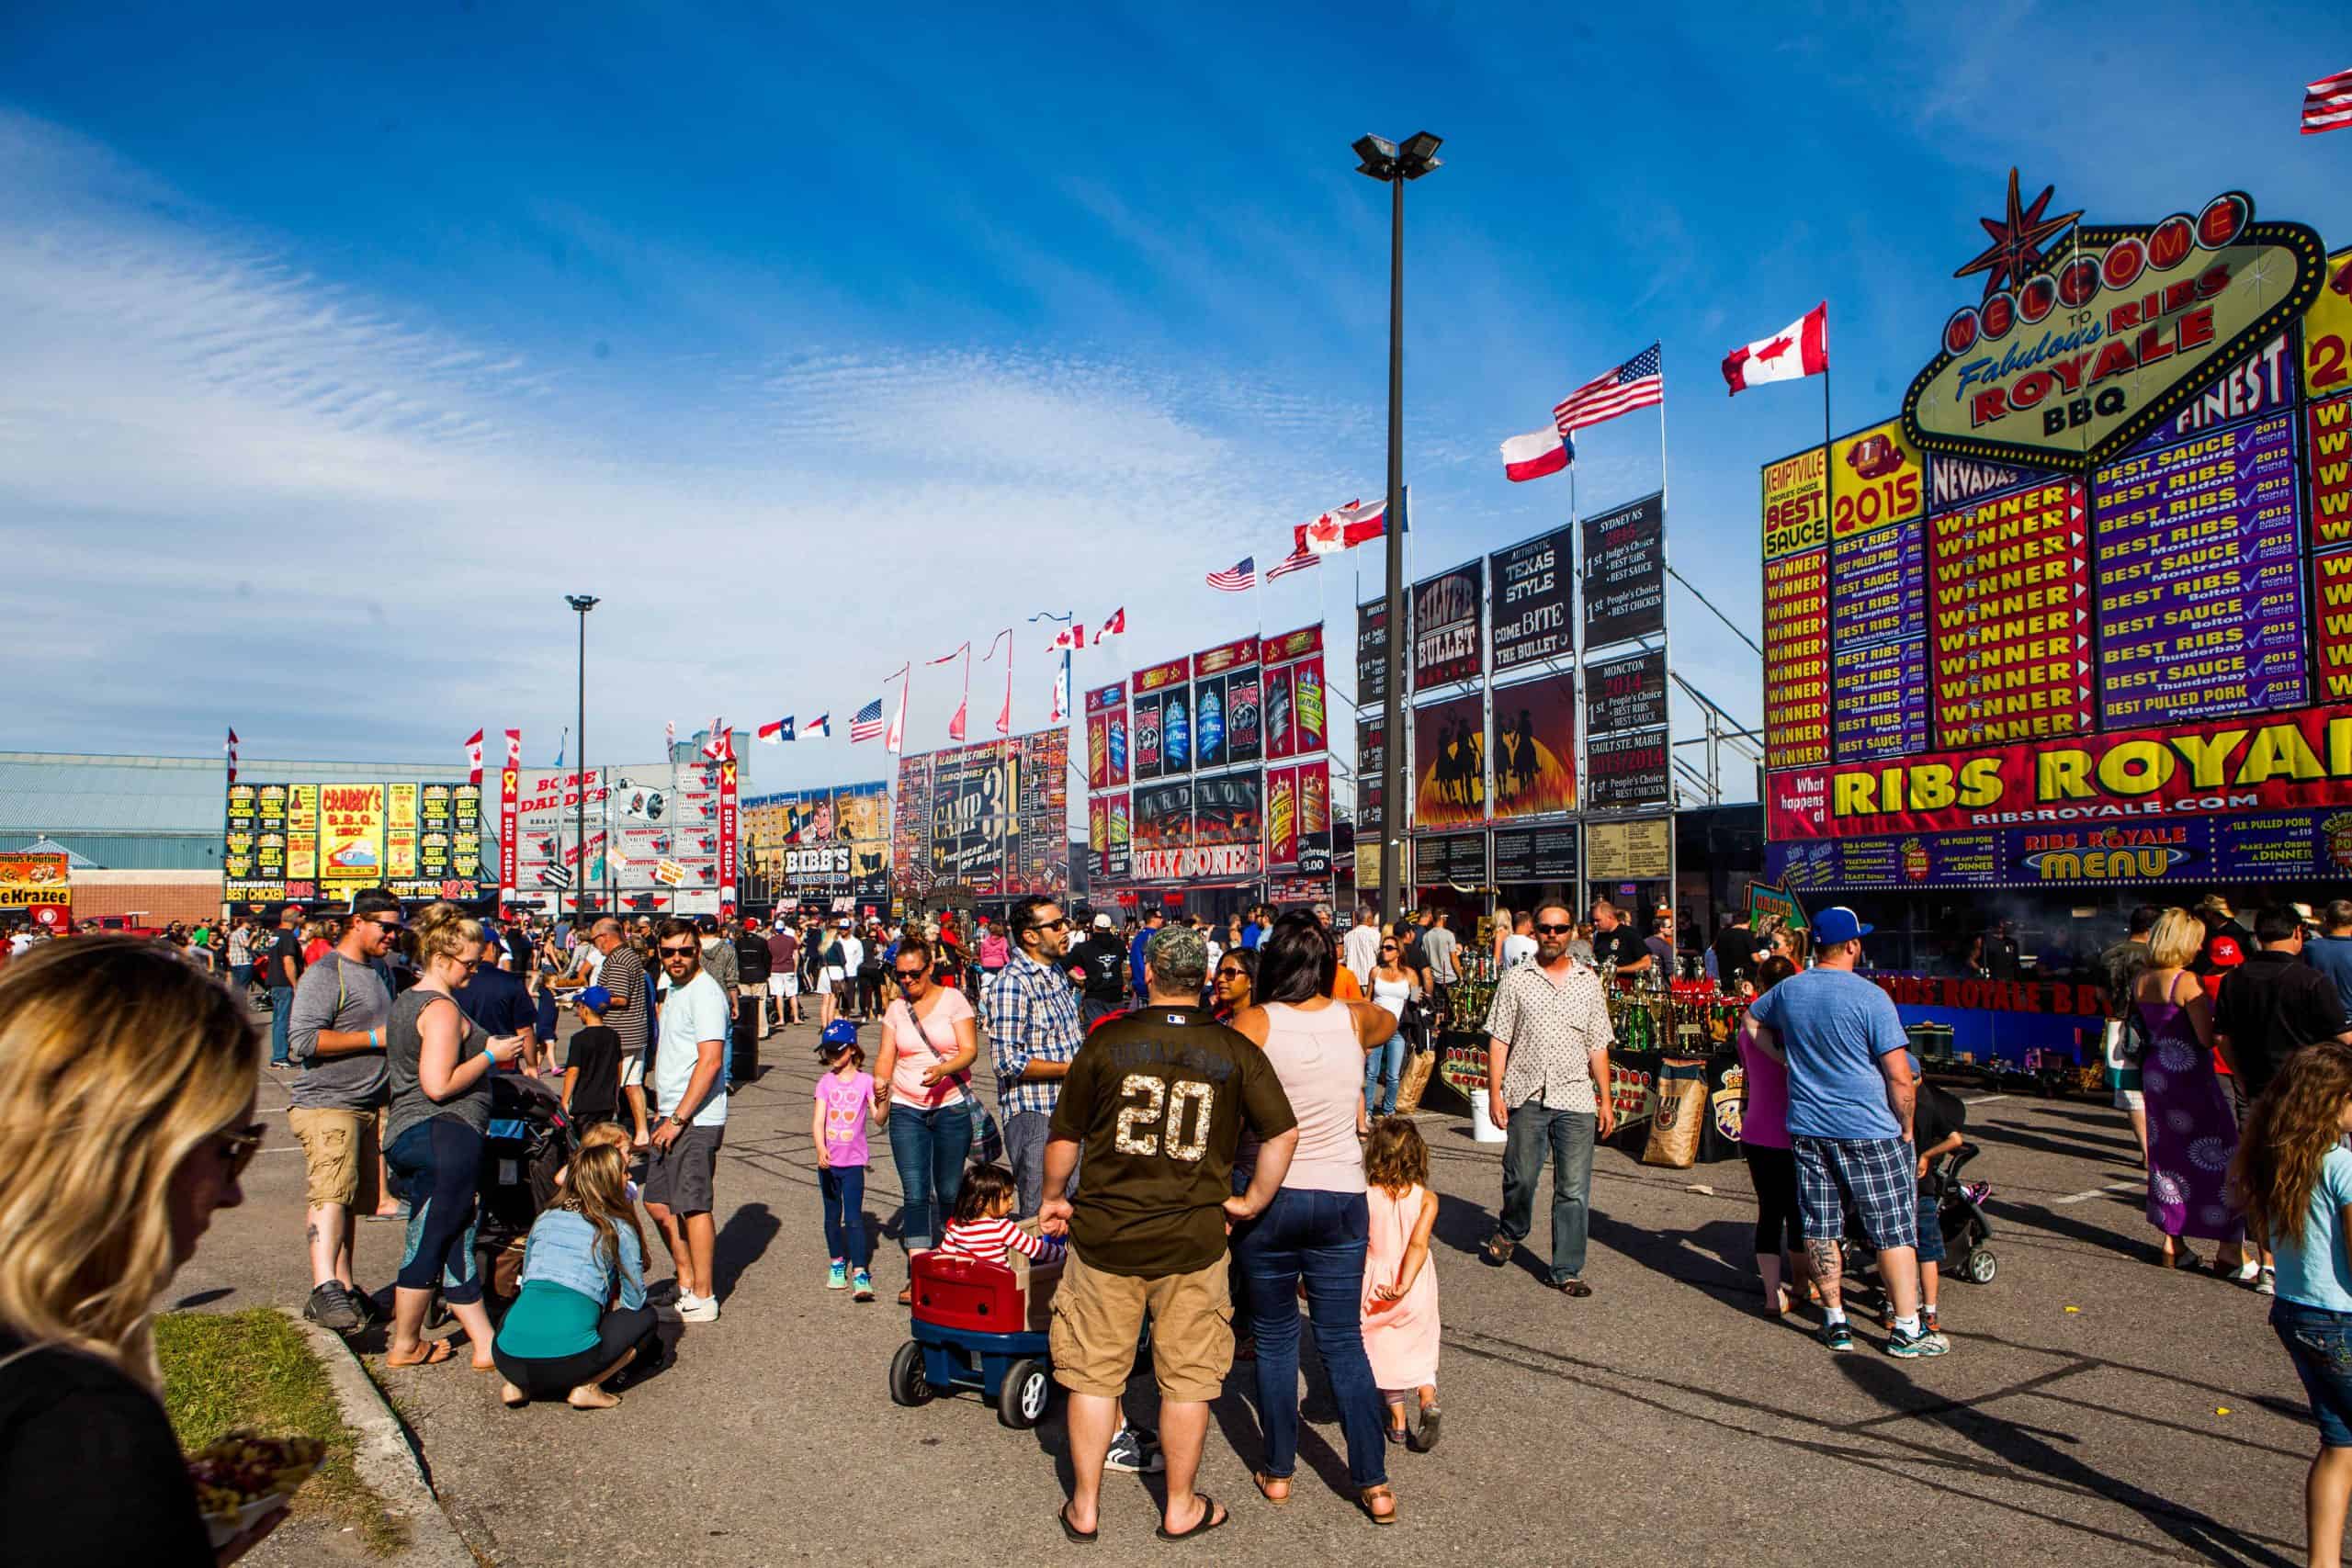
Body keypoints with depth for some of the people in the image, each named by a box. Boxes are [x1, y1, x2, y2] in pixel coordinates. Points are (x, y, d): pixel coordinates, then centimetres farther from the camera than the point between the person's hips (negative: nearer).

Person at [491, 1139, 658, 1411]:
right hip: (566, 1360, -5)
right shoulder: (618, 1229, 4)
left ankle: (518, 1386, 16)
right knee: (644, 1318, 18)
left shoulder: (545, 1219, 17)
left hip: (507, 1358, 5)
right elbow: (635, 1301, 9)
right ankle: (586, 1388, 1)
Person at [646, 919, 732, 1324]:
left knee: (693, 1206, -3)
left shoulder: (705, 994, -15)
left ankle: (703, 1298, 7)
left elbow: (710, 1062, -22)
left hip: (696, 1120, -10)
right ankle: (686, 1281, 30)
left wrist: (679, 1118, -20)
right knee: (658, 1203, 16)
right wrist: (666, 1115, 18)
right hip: (671, 1116, 10)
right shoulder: (675, 991, 15)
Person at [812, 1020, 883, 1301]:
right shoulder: (826, 1081, 2)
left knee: (854, 1217, -9)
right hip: (828, 1161, 3)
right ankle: (837, 1263, 31)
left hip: (854, 1161, -3)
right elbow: (818, 1120, -6)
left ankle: (860, 1273, -9)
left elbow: (879, 1119, -9)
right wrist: (820, 1149, -22)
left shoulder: (865, 1081, -4)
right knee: (833, 1216, 15)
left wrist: (883, 1100, -27)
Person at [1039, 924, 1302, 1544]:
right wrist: (1251, 1200, 3)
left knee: (1094, 1372, 14)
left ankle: (1084, 1507, 27)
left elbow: (1064, 1136, 0)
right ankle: (1180, 1507, 28)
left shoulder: (1106, 1041, -6)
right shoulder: (1236, 1050, -5)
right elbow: (1284, 1132, -9)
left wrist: (1055, 1198, 16)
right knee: (1187, 1376, 15)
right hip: (1193, 1240, 0)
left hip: (1105, 1234, 0)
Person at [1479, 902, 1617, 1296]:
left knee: (1574, 1190, 1)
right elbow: (1498, 1041, 3)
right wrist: (1494, 1093, -5)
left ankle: (1567, 1271, 13)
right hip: (1527, 1096, -1)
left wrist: (1605, 1099, 10)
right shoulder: (1515, 980, 4)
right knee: (1520, 1178, 3)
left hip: (1576, 1099, 2)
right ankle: (1509, 1233, 33)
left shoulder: (1588, 982, 11)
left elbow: (1598, 1046, 14)